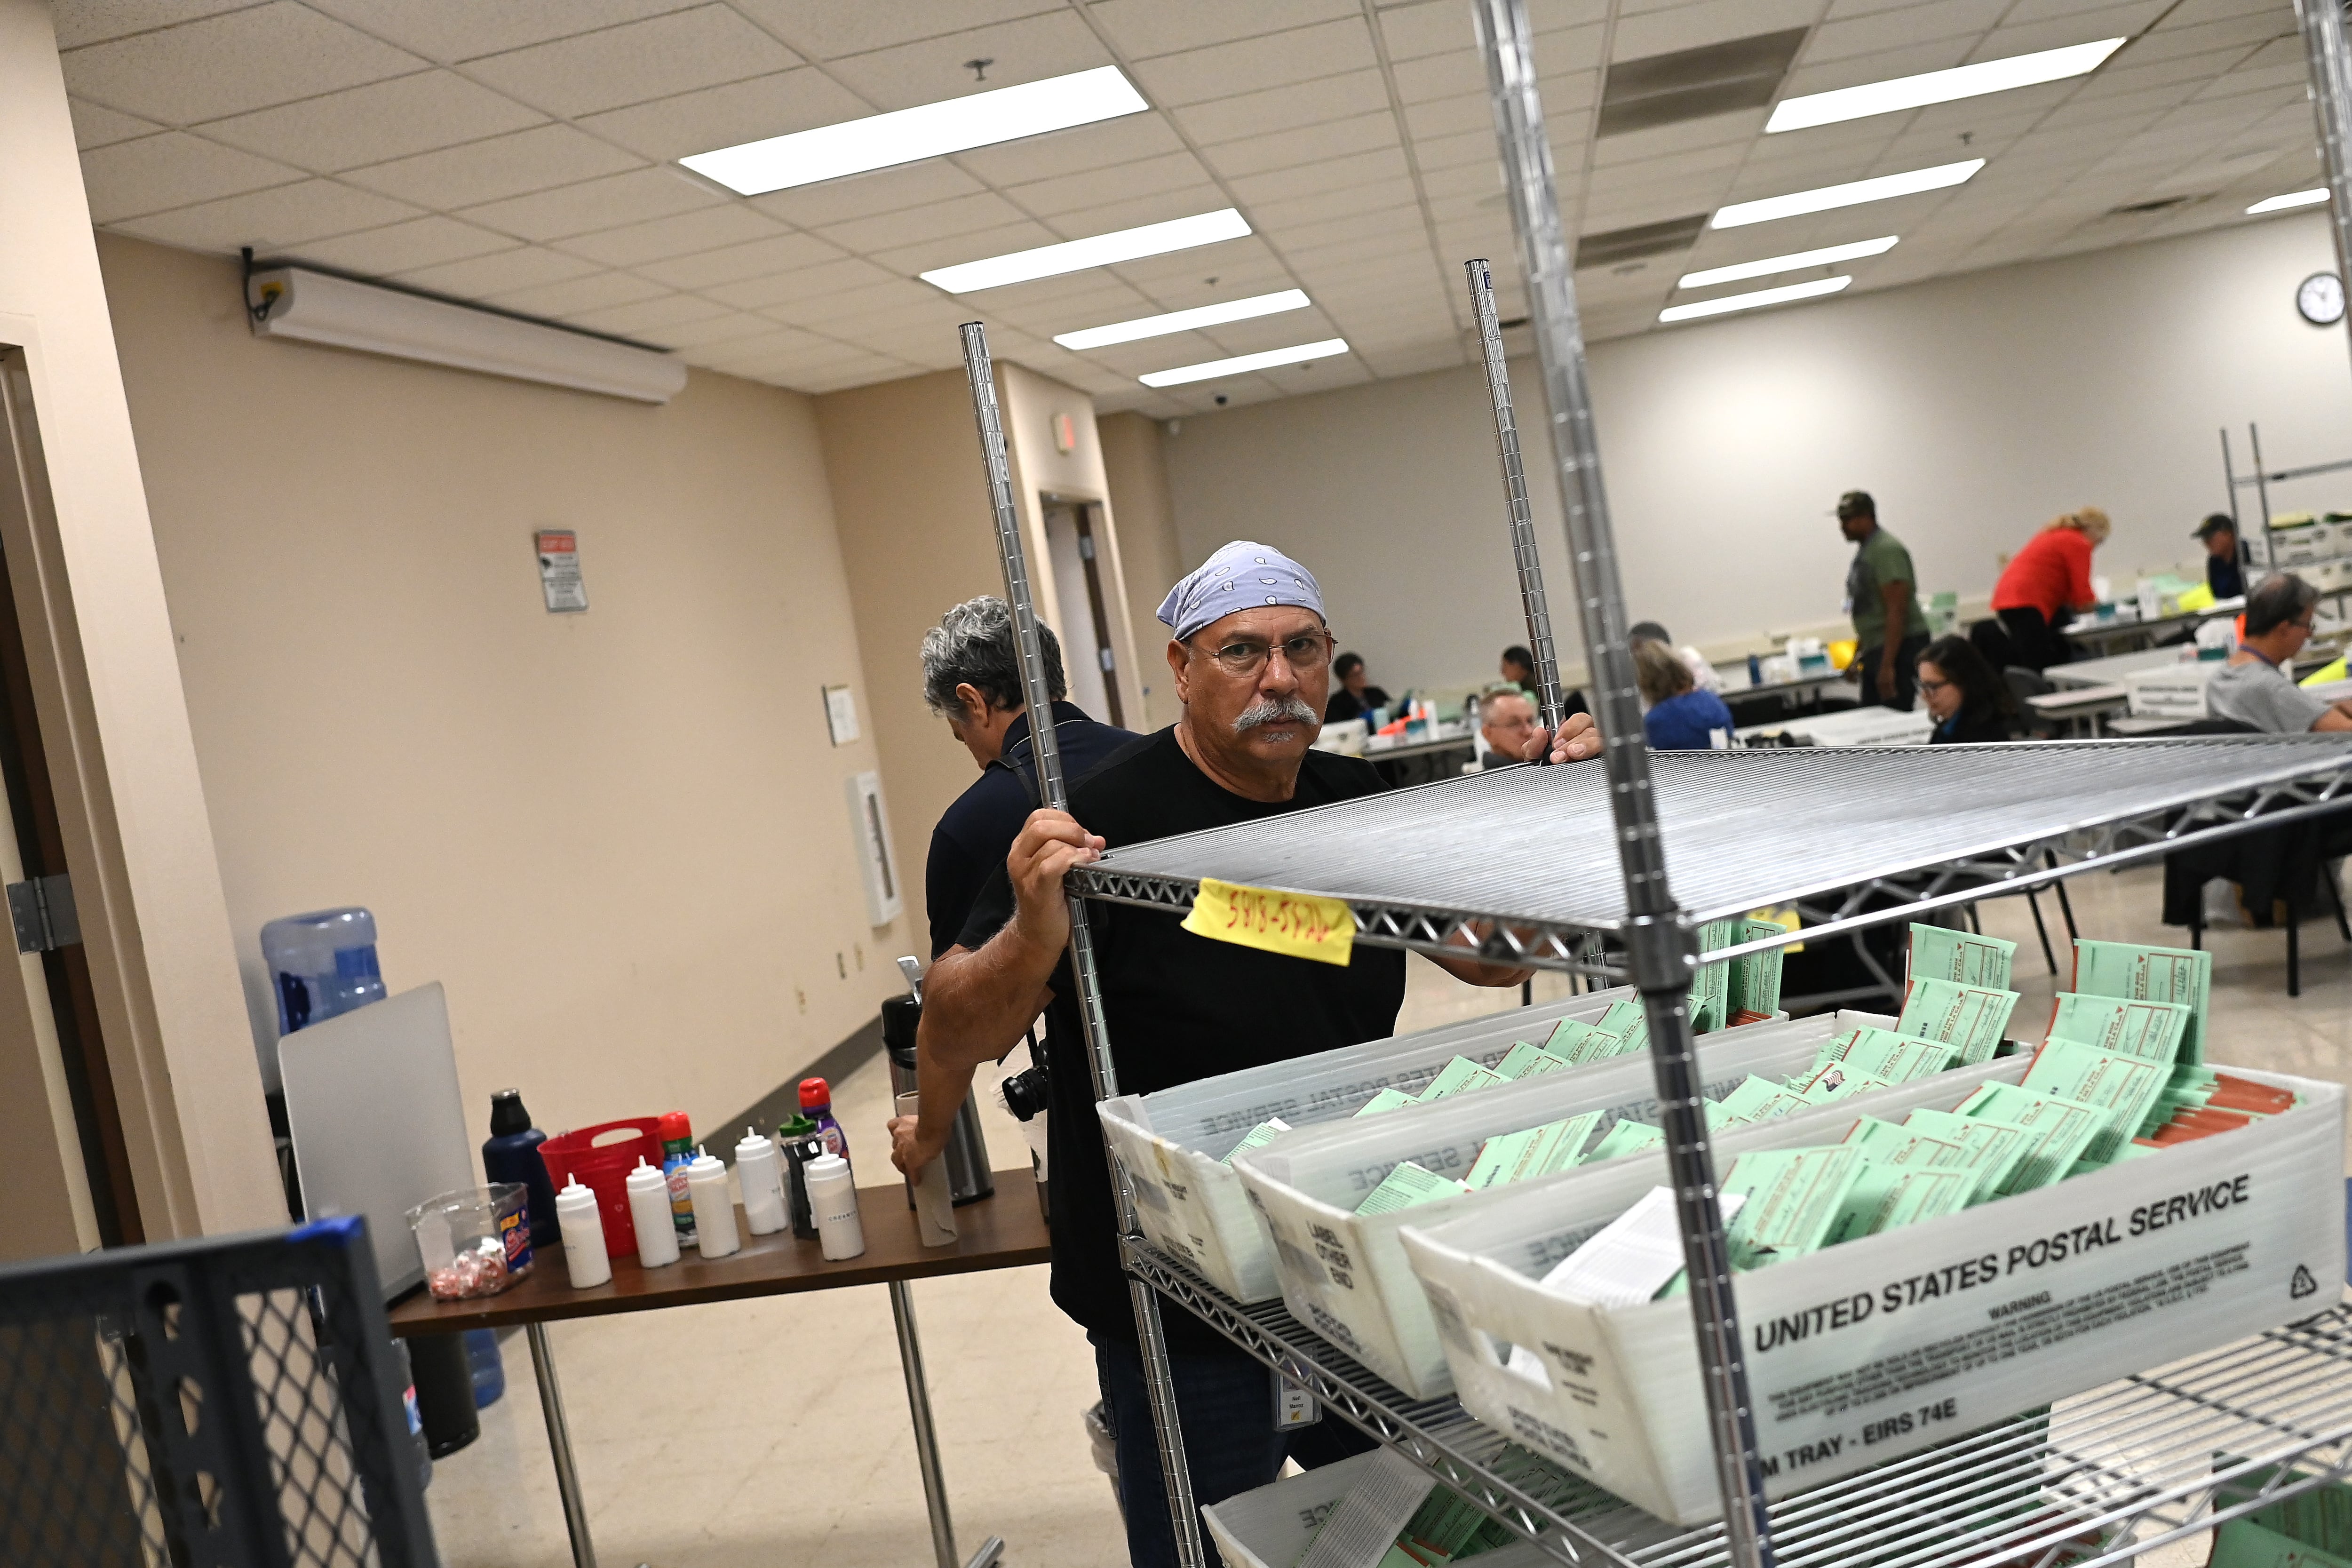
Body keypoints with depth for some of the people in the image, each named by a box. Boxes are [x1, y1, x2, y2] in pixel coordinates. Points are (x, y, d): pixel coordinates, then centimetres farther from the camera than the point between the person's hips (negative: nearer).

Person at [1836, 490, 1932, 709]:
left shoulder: (1886, 550, -14)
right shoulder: (1865, 551, 16)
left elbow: (1896, 611, -20)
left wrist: (1887, 665, -23)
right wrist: (1859, 654, 25)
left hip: (1899, 648, -10)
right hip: (1875, 650, 10)